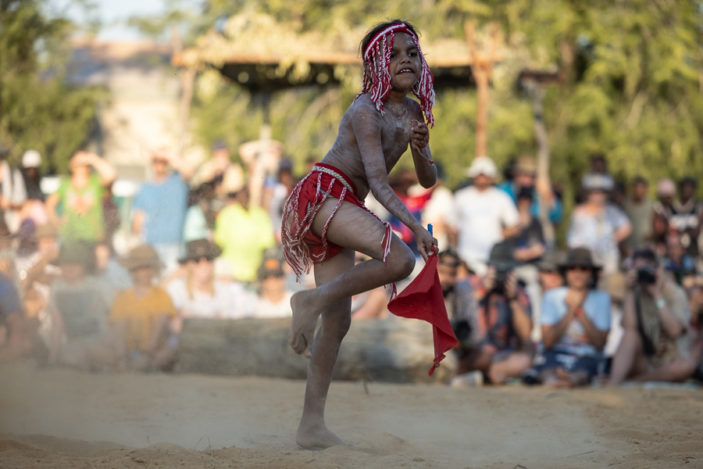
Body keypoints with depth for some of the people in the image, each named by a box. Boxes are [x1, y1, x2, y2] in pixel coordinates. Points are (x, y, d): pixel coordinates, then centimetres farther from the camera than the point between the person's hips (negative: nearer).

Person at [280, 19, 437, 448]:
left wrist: (419, 148, -6)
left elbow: (428, 180, 16)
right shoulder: (366, 111, -12)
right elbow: (378, 180, -21)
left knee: (339, 321, 3)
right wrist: (415, 226, -31)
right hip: (322, 192, -9)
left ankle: (312, 425, 4)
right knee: (400, 259, -29)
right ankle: (313, 300, -15)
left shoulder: (413, 113, 15)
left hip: (345, 206, 9)